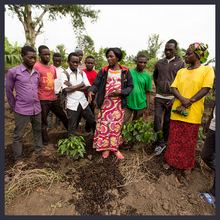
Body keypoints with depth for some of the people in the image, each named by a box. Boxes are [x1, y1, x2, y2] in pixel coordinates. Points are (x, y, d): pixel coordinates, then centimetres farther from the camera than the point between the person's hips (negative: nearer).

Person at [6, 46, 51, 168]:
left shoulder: (37, 73, 6)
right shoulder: (13, 72, -7)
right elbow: (9, 91, 0)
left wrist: (35, 103, 16)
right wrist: (14, 106, 5)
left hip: (37, 108, 5)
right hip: (22, 111, -4)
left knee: (37, 130, 18)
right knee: (18, 135, 7)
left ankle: (39, 149, 37)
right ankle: (18, 159, 23)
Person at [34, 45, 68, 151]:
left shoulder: (53, 67, 12)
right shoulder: (36, 66, -9)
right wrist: (36, 99, -13)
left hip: (53, 98, 6)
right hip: (43, 100, -6)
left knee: (63, 116, 17)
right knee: (43, 122, 6)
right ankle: (46, 142, 24)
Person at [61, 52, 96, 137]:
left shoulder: (82, 73, 7)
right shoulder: (64, 74, -4)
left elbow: (88, 87, -3)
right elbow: (67, 89, -18)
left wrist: (73, 87, -14)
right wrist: (81, 84, -9)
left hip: (84, 103, 4)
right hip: (72, 105, -4)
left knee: (93, 122, 16)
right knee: (72, 128, 7)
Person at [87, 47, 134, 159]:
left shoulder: (125, 72, 2)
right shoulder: (103, 71, 3)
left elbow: (130, 86, 3)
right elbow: (95, 84, -2)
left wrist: (120, 92, -15)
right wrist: (90, 91, -24)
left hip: (119, 104, 0)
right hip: (105, 103, 1)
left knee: (116, 125, 7)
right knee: (104, 124, 4)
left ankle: (115, 147, 24)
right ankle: (105, 147, 23)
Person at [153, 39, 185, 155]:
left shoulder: (180, 63, 0)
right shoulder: (159, 63, 8)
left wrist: (175, 98, -11)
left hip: (172, 97, -2)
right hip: (159, 97, 2)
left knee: (167, 121, 7)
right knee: (157, 118, -5)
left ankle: (165, 142, 25)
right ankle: (160, 143, 8)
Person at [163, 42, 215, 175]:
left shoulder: (207, 70, 1)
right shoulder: (181, 71, 12)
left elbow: (205, 90, -10)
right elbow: (173, 88, 3)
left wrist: (186, 105, -15)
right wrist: (183, 99, -17)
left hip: (193, 113, -3)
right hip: (177, 112, 3)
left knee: (190, 141, 9)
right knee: (174, 139, 11)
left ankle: (188, 165, 30)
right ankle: (171, 161, 29)